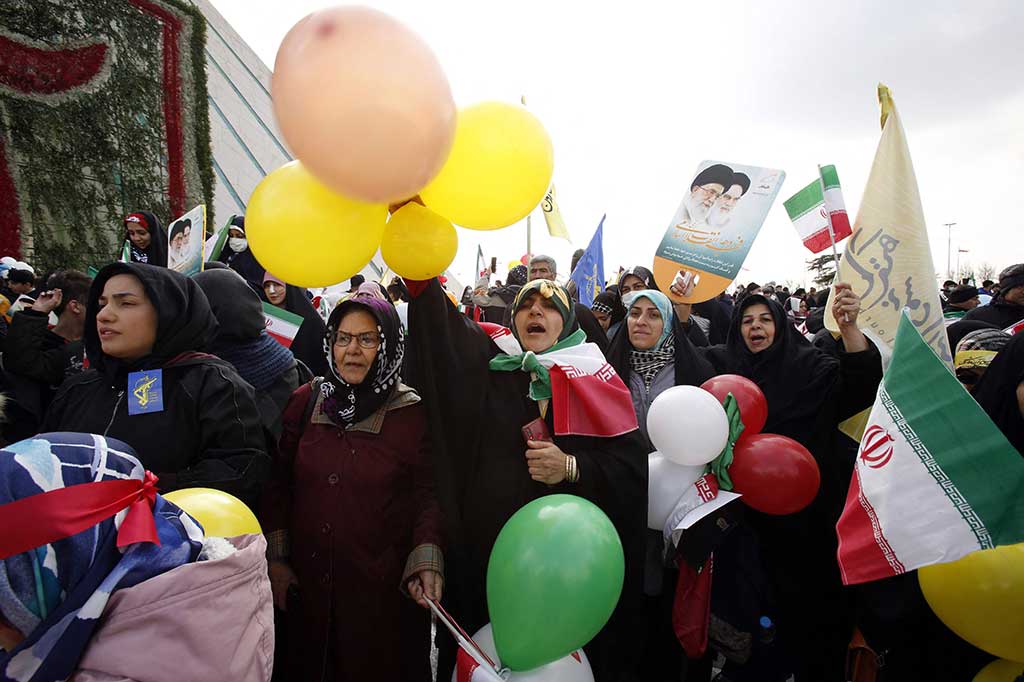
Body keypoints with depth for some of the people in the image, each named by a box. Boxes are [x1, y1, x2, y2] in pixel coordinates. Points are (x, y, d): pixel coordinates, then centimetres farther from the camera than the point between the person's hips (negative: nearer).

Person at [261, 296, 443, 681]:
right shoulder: (305, 402, 0)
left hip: (385, 587, -3)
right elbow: (279, 485, 6)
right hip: (308, 582, 3)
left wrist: (426, 562, -18)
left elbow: (427, 495, -6)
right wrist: (276, 558, 4)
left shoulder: (412, 414, -9)